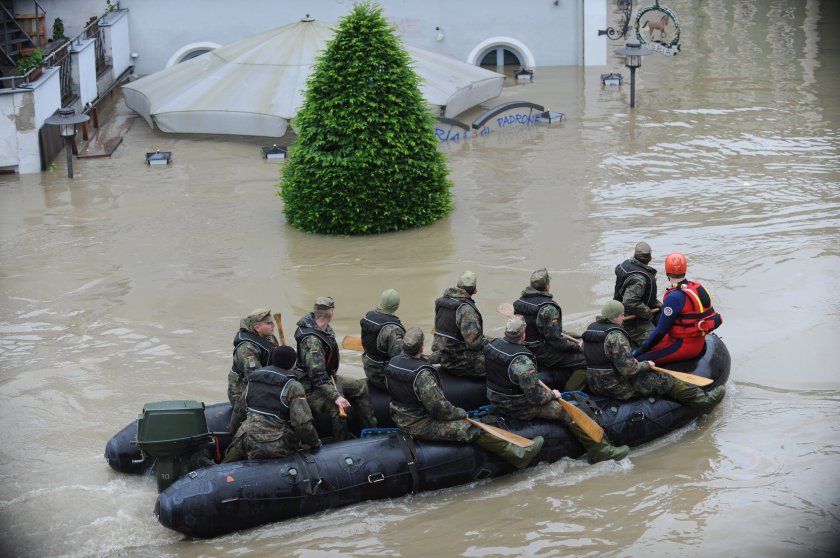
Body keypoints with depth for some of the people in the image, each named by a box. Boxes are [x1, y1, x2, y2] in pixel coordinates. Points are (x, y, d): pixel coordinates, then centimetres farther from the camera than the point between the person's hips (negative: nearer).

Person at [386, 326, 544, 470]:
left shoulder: (392, 363, -3)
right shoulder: (422, 375, -30)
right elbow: (440, 409, -24)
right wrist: (461, 413, -6)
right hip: (420, 426, -10)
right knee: (473, 430, -7)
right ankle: (520, 455, -4)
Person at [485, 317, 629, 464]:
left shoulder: (491, 346, -5)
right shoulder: (522, 362, -31)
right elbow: (536, 397, -26)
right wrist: (552, 394, -6)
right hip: (518, 407, -9)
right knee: (567, 412, -4)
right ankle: (600, 450, 0)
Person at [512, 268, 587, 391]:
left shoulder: (520, 300, 3)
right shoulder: (548, 308, -23)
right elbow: (556, 340, -23)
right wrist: (577, 346, -9)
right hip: (542, 352, -10)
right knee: (585, 360, -9)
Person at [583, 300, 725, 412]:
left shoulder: (590, 329, 4)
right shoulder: (616, 336, -24)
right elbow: (628, 369, -27)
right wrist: (646, 365, -7)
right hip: (619, 388, -9)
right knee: (663, 381, -1)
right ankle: (703, 400, 3)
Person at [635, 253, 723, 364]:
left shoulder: (674, 297, -22)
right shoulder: (698, 287, 3)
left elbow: (661, 330, -19)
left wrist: (642, 349, -8)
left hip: (684, 346, -9)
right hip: (699, 343, 9)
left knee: (640, 360, -16)